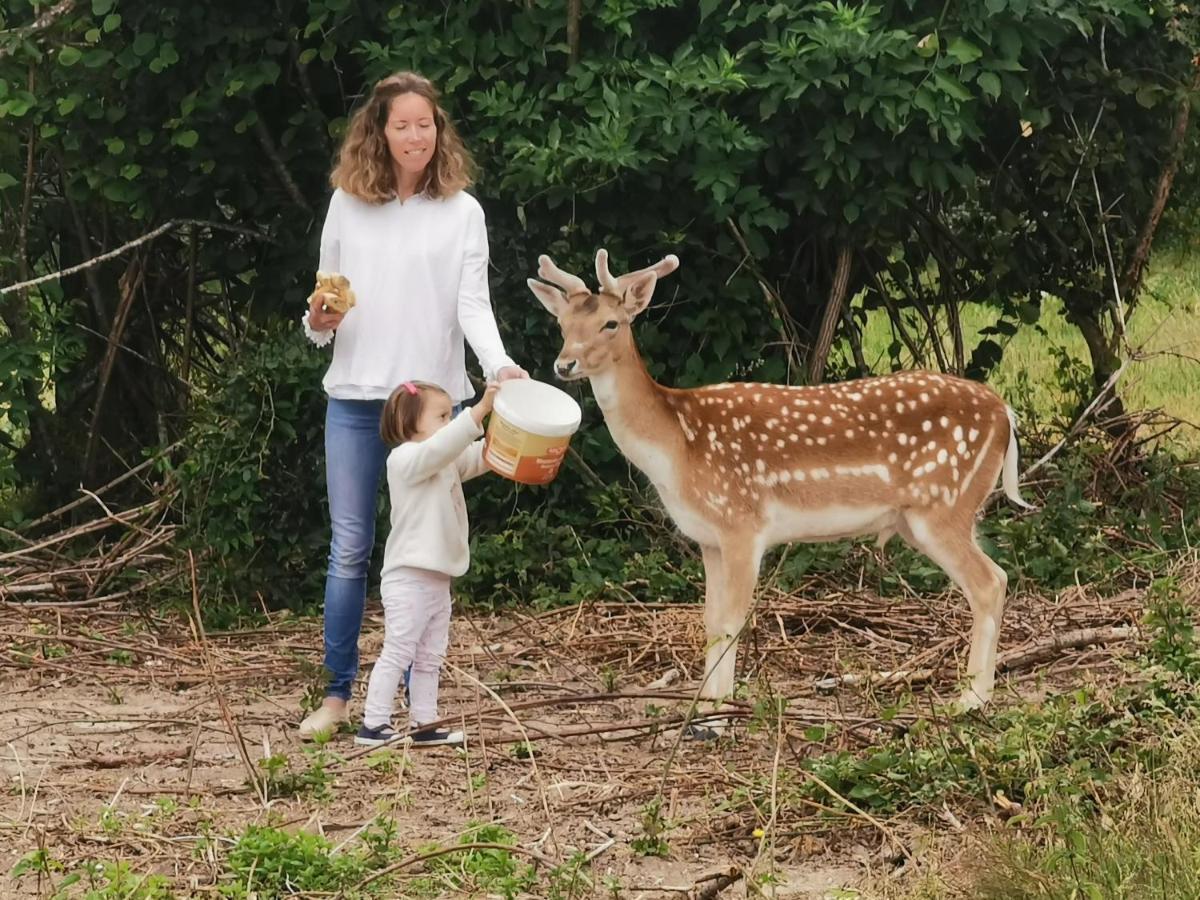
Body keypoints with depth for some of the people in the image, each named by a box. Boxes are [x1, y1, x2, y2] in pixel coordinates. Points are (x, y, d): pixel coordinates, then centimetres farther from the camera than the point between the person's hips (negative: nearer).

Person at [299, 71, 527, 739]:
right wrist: (319, 323, -12)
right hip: (355, 396, 1)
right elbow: (325, 300, 11)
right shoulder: (347, 206, 6)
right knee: (350, 547, 2)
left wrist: (498, 364, -23)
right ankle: (339, 694, 9)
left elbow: (473, 304, -6)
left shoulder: (461, 212, 1)